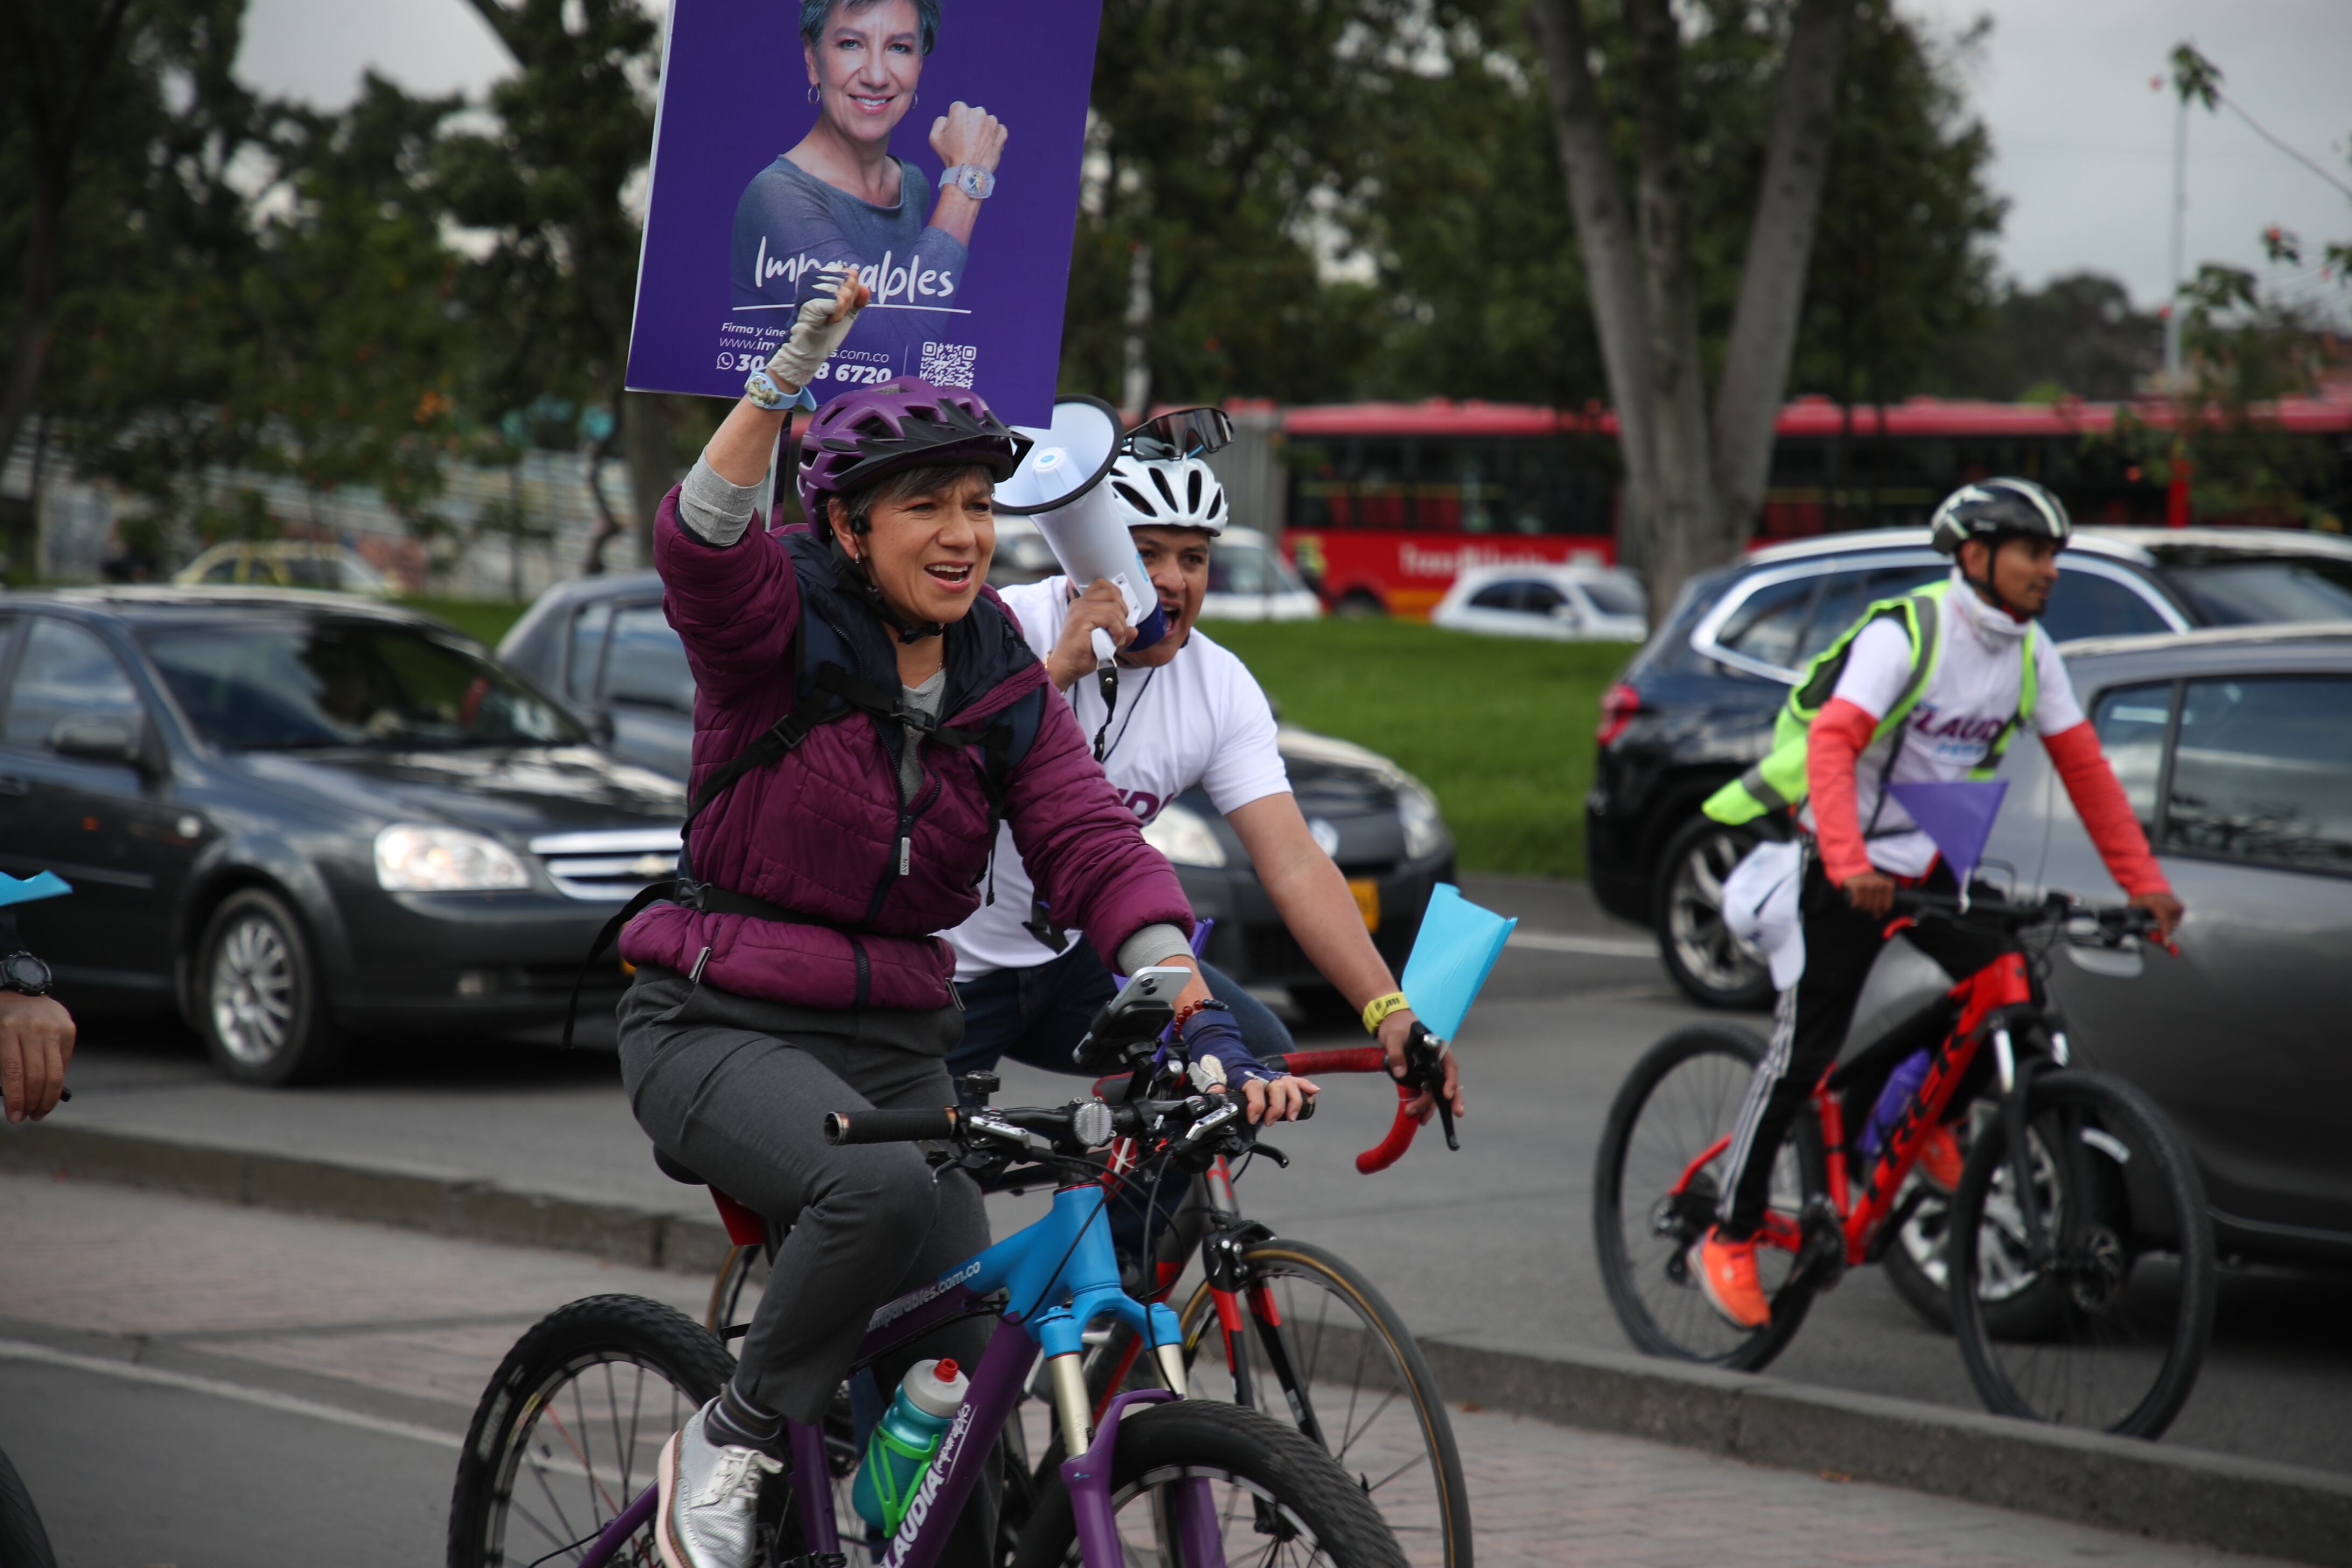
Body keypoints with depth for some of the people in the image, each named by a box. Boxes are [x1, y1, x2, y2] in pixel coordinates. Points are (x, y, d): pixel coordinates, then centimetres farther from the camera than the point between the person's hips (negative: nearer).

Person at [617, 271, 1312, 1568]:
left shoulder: (1004, 686, 5)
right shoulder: (782, 627, -8)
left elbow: (1097, 852, -6)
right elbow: (701, 540, -31)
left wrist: (1204, 1022, -21)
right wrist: (800, 358, -43)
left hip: (895, 1042, 6)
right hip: (720, 1025, -5)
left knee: (962, 1366, 0)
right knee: (884, 1187, -34)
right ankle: (730, 1446, -13)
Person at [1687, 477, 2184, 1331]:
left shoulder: (2031, 655, -1)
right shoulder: (1904, 636, -21)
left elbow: (2084, 767, 2)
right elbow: (1832, 744, -32)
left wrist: (2143, 881, -6)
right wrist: (1850, 867, -45)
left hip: (1936, 862, 6)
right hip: (1850, 868, -6)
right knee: (1803, 1053, -6)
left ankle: (1933, 1124, 13)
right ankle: (1729, 1238, 6)